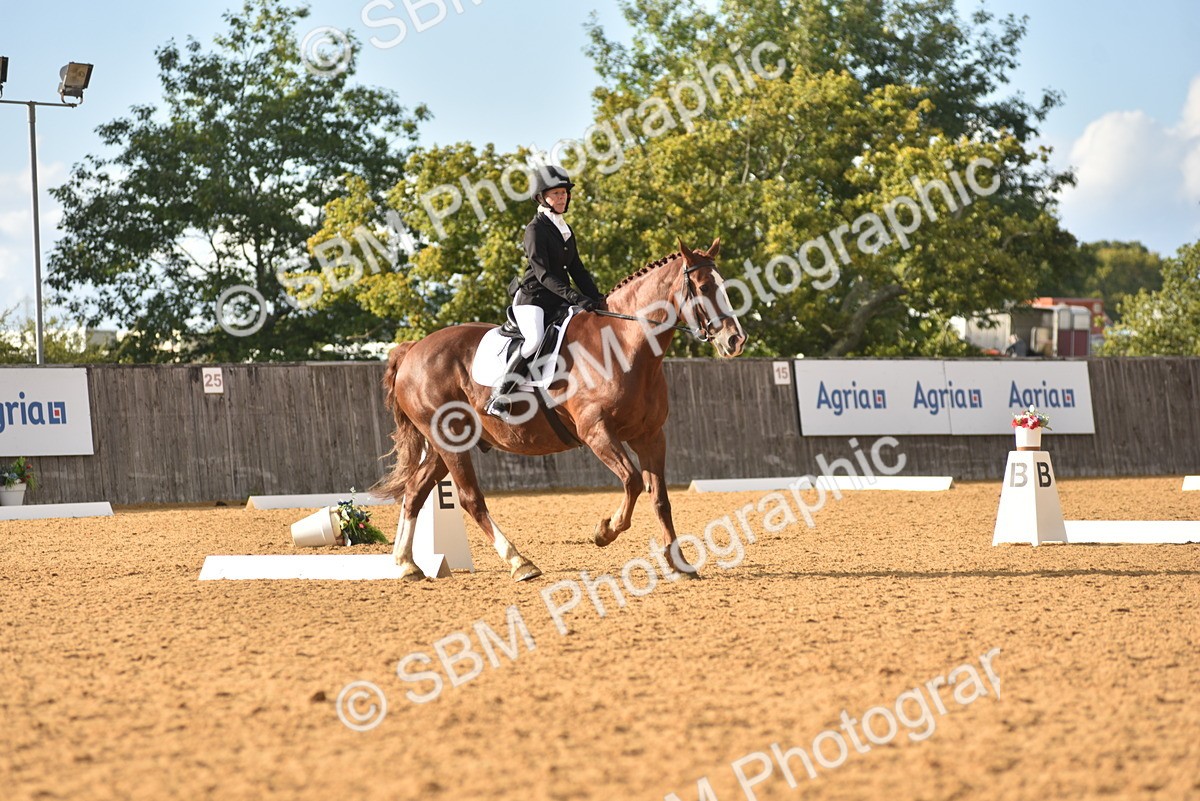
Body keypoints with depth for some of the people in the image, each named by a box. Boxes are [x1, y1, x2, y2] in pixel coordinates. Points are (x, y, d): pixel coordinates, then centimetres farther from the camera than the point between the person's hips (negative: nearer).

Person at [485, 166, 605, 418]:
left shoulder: (567, 231, 18)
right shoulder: (536, 229, -7)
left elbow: (577, 270, 19)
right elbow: (543, 274, -17)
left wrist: (596, 299, 3)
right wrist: (576, 298, -27)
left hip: (557, 302, 8)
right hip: (532, 298, -8)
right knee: (535, 340, -33)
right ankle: (499, 397, -28)